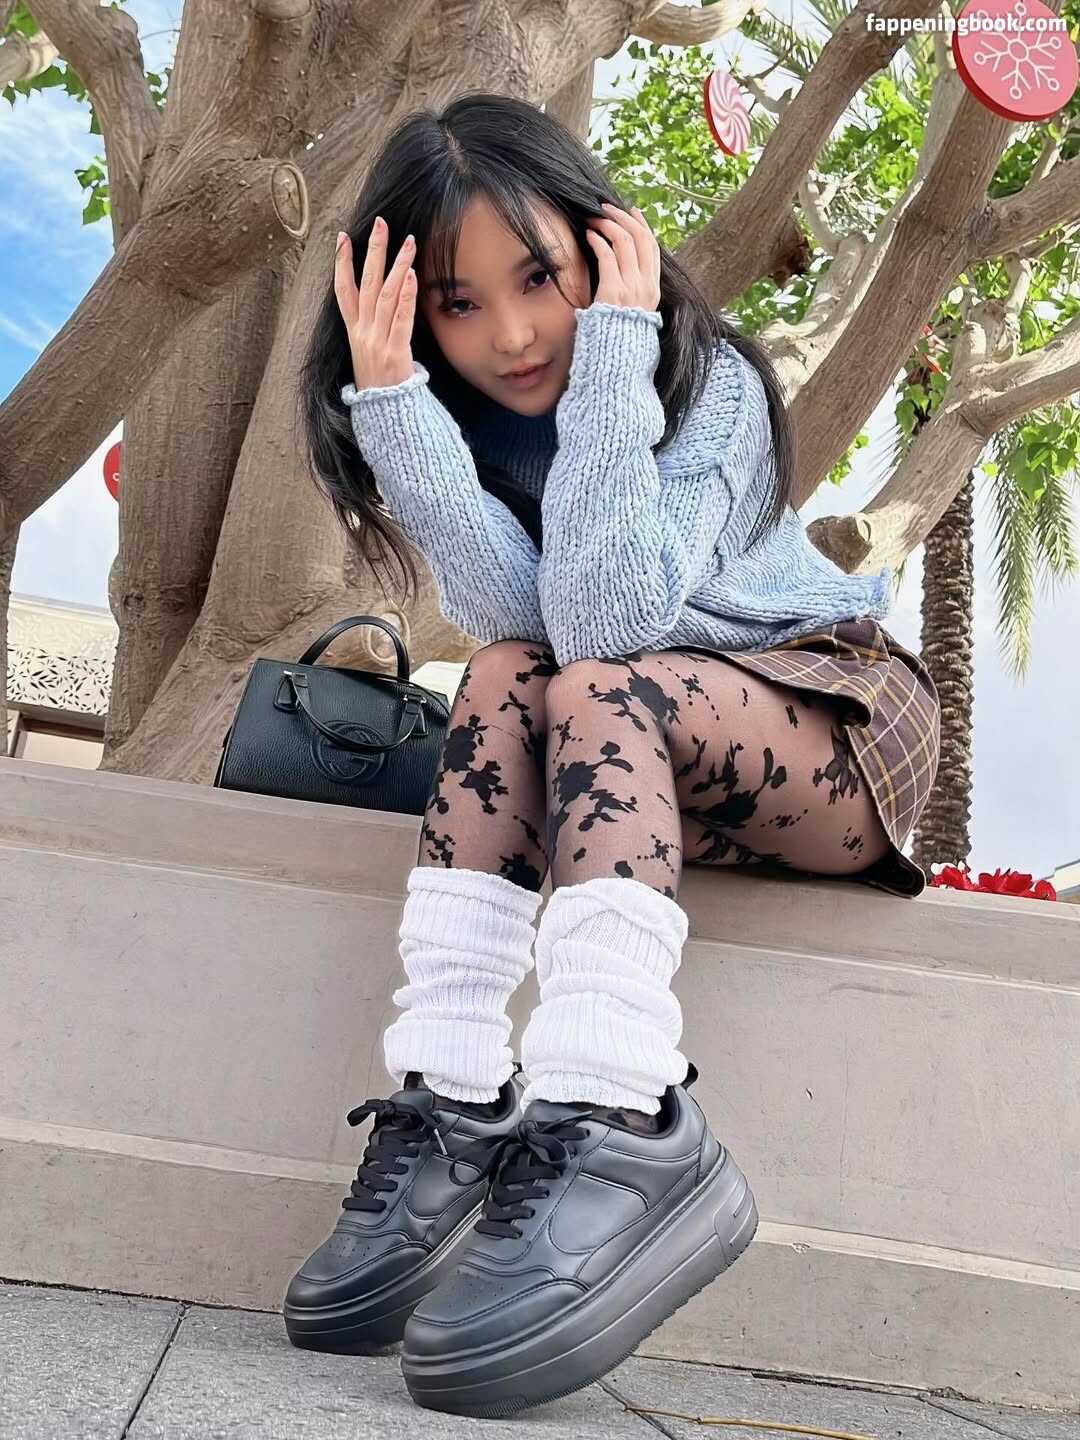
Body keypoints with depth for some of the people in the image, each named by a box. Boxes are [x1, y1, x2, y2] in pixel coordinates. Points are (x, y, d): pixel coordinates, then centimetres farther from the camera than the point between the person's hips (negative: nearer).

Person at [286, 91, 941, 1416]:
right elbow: (516, 618, -23)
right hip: (644, 762, 4)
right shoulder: (459, 415, -3)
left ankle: (618, 1132, -45)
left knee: (588, 685, -32)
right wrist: (388, 391, -28)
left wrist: (612, 354, -31)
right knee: (505, 675, -26)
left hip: (843, 729, -4)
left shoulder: (710, 381, -17)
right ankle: (452, 1108, -33)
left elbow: (604, 621, -33)